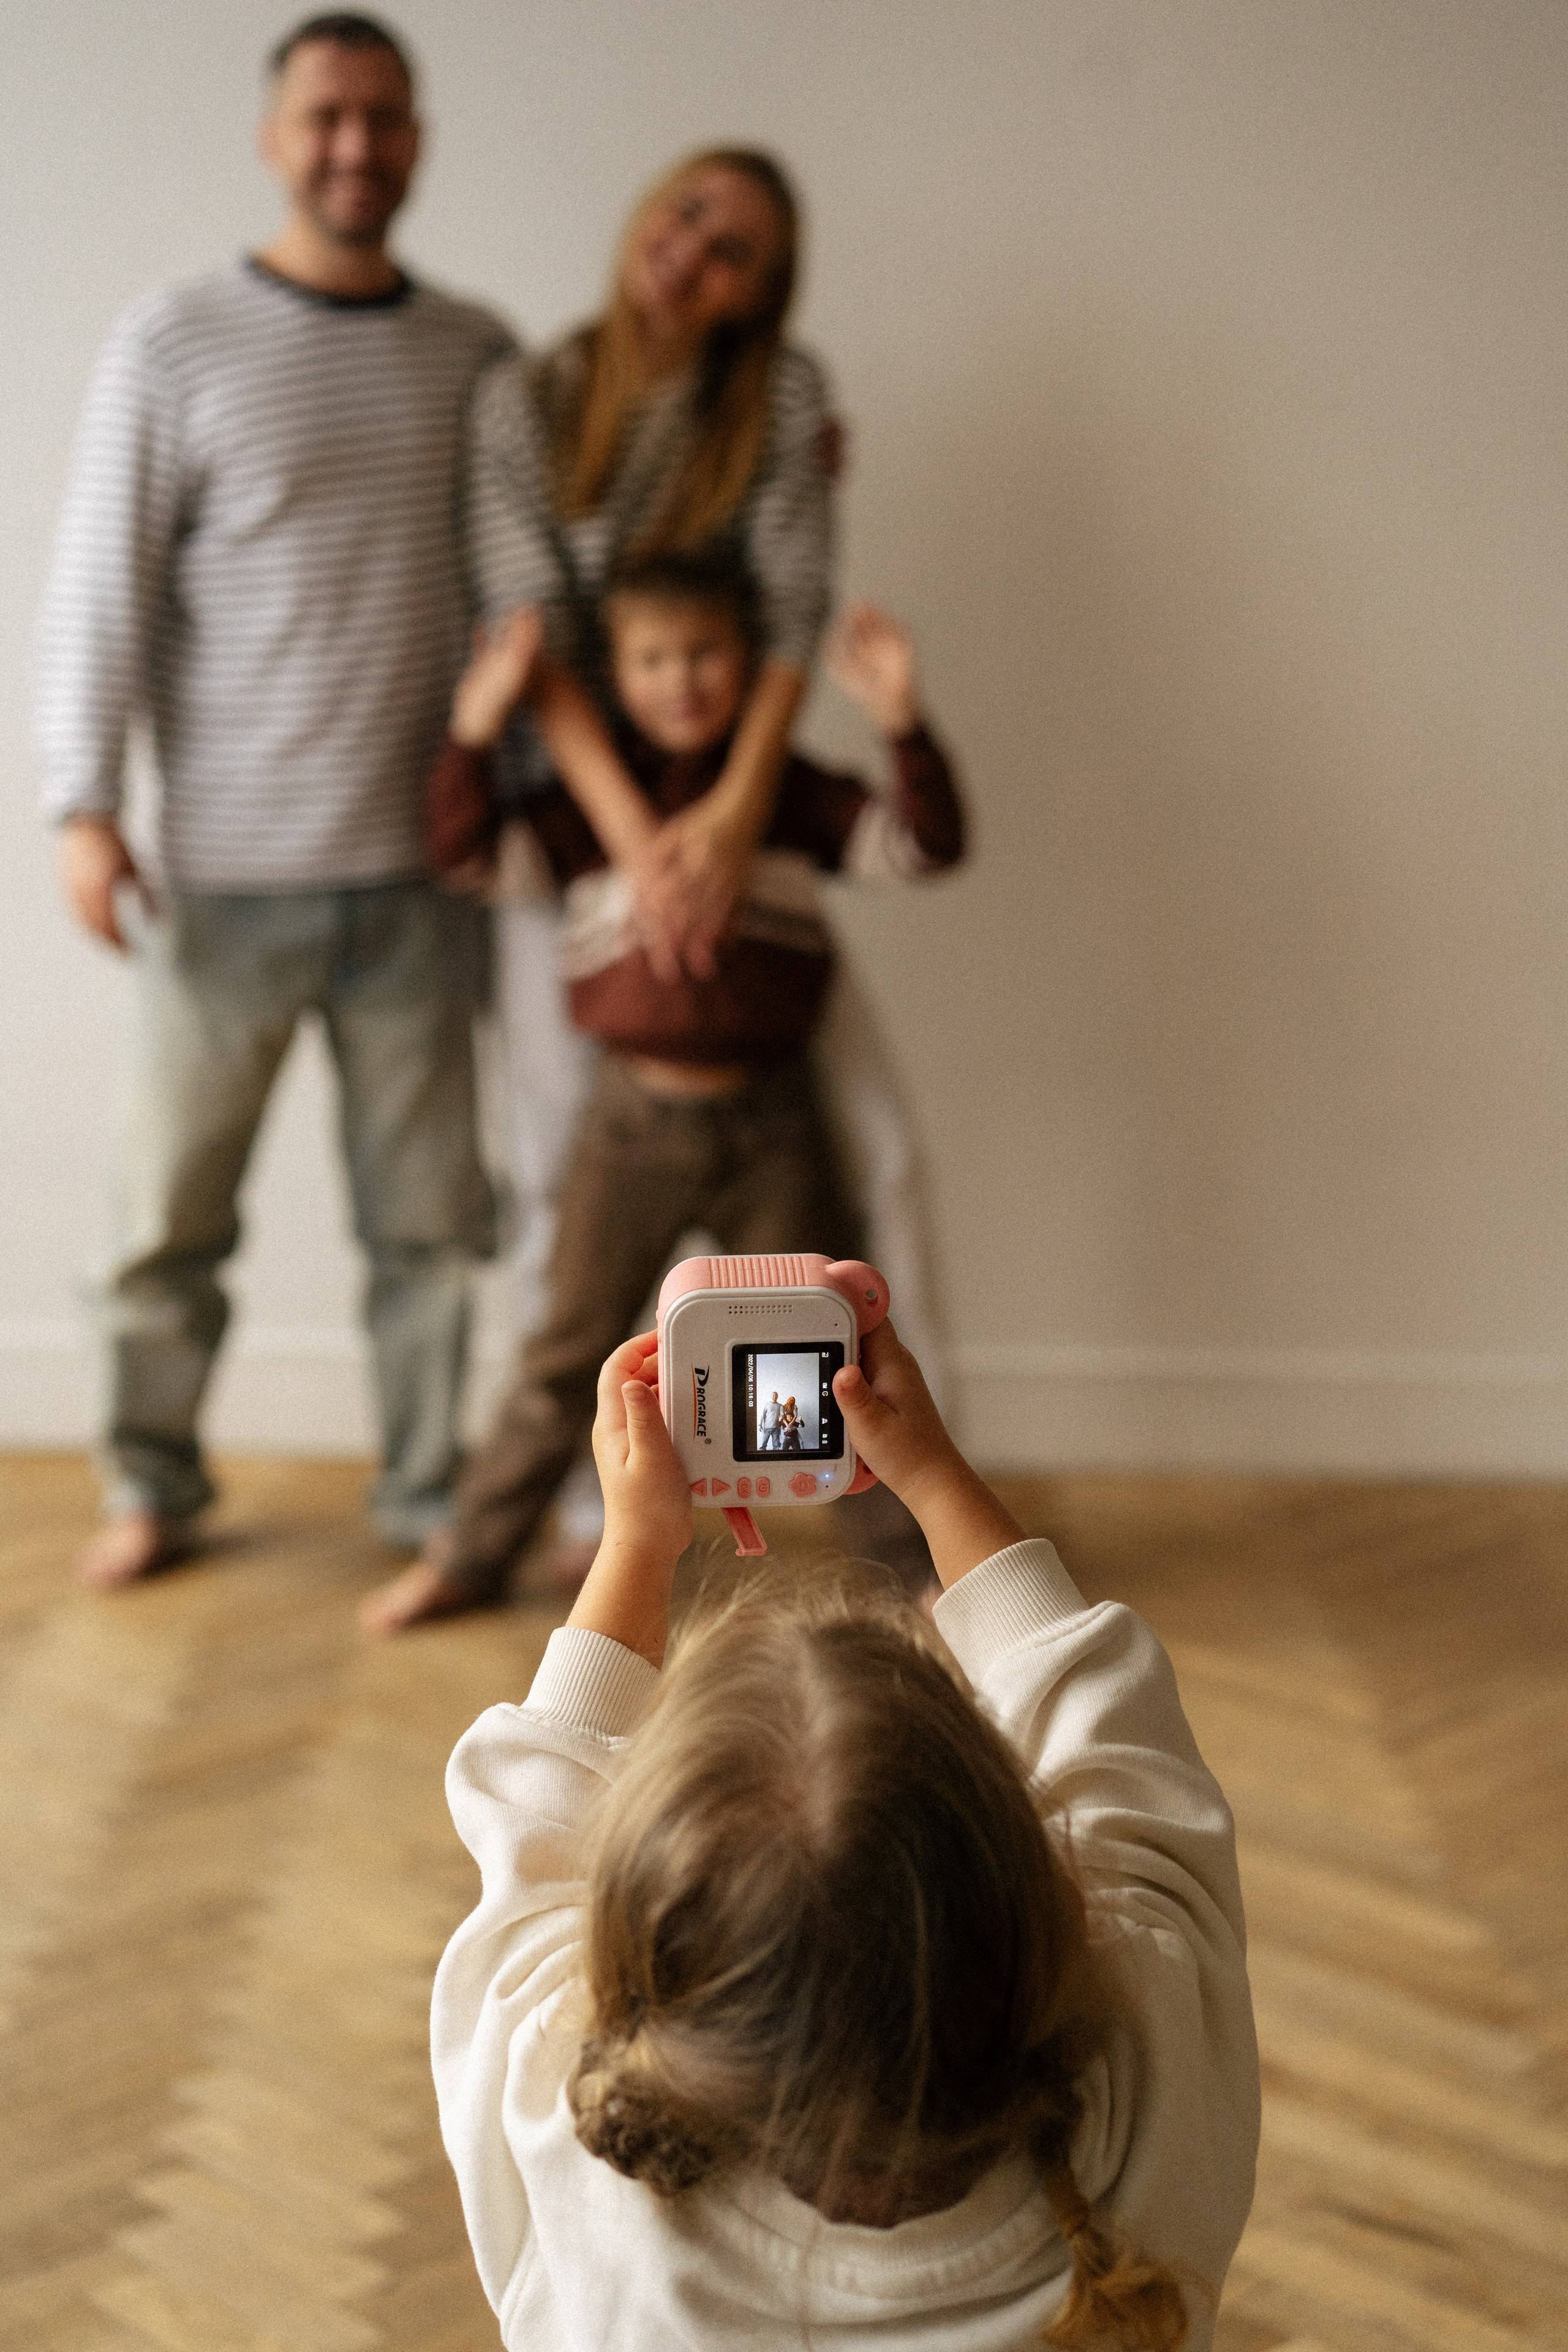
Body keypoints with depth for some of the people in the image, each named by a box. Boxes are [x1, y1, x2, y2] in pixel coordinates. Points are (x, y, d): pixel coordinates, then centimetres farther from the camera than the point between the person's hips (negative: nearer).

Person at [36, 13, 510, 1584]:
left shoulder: (477, 354, 9)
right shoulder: (175, 347, -1)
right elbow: (100, 589, -3)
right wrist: (83, 807, -11)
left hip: (416, 869, 2)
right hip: (225, 872, -2)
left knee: (433, 1216, 7)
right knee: (174, 1206, 6)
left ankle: (439, 1492, 22)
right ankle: (152, 1486, 25)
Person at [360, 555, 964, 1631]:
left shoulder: (791, 795, 2)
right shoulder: (587, 802, 3)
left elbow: (924, 844, -5)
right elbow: (463, 855, 0)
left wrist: (903, 722, -20)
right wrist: (476, 730, -13)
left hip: (770, 1119, 0)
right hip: (635, 1115, 1)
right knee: (569, 1356, 10)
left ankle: (921, 1552, 23)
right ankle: (471, 1554, 24)